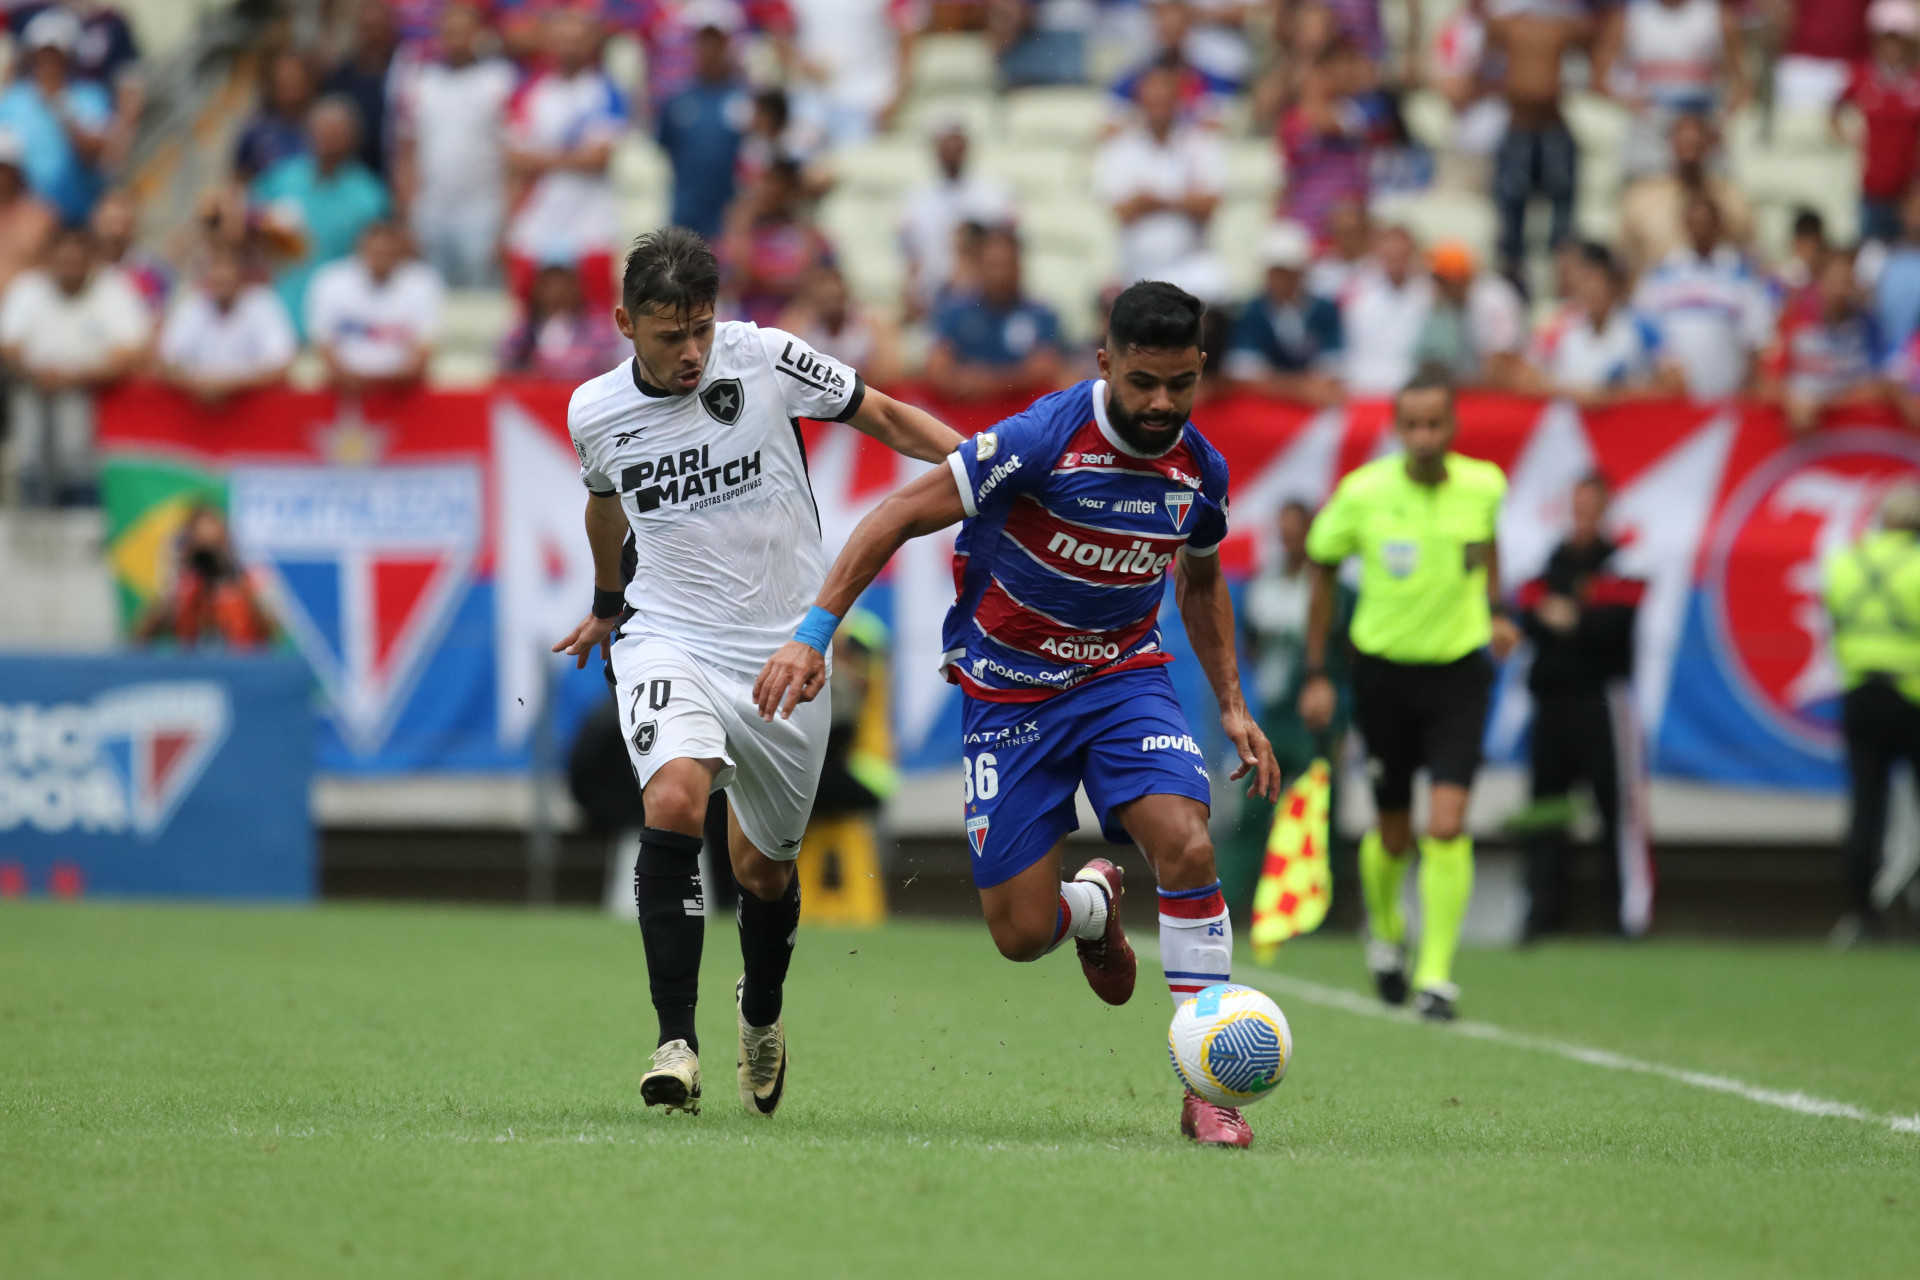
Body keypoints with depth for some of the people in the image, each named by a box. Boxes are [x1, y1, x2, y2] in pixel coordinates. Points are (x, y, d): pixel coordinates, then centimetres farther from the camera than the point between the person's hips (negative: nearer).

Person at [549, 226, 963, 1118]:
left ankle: (761, 1012, 43)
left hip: (785, 648, 0)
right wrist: (605, 603, 37)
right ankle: (676, 1042, -26)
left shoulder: (766, 360, -10)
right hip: (670, 640, 0)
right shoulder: (594, 413, -2)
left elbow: (884, 416, 2)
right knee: (674, 802, -29)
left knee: (765, 868, 10)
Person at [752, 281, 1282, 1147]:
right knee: (1021, 935, -4)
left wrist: (1232, 707, 12)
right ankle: (1092, 905, 37)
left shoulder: (1199, 471, -5)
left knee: (1188, 847, -25)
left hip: (1124, 676, 3)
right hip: (1008, 692, -3)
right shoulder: (1043, 440, -23)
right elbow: (900, 516, -17)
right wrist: (814, 633, -23)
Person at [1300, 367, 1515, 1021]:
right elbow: (1323, 567, 2)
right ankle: (1384, 928, 42)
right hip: (1383, 670, 0)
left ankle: (1436, 975, -8)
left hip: (1459, 670, 0)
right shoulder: (1362, 494, -14)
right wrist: (1316, 674, 1)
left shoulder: (1484, 486, -8)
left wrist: (1496, 610, 8)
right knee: (1394, 835, 10)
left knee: (1447, 826, -15)